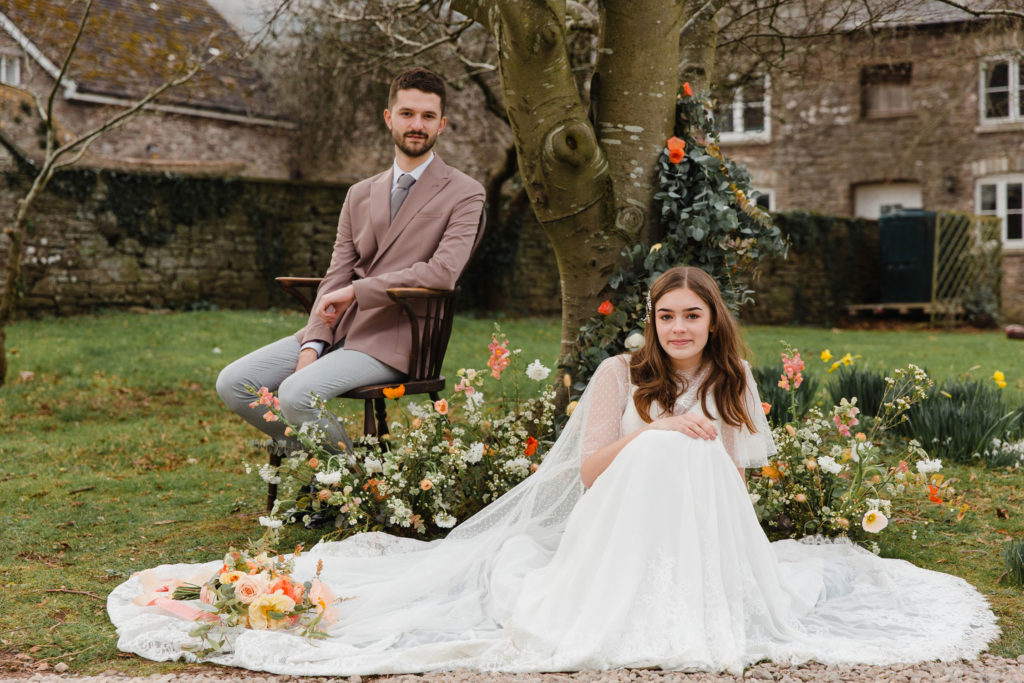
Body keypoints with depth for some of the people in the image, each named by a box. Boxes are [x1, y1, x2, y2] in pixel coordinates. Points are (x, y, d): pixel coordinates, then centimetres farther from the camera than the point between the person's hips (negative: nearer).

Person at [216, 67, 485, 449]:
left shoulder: (464, 195, 0)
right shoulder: (360, 195, 18)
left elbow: (443, 271, -16)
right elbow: (336, 278, 12)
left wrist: (356, 291, -16)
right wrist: (313, 345, -6)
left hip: (390, 337, -6)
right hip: (339, 329, 7)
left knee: (296, 393, -28)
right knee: (233, 383, -8)